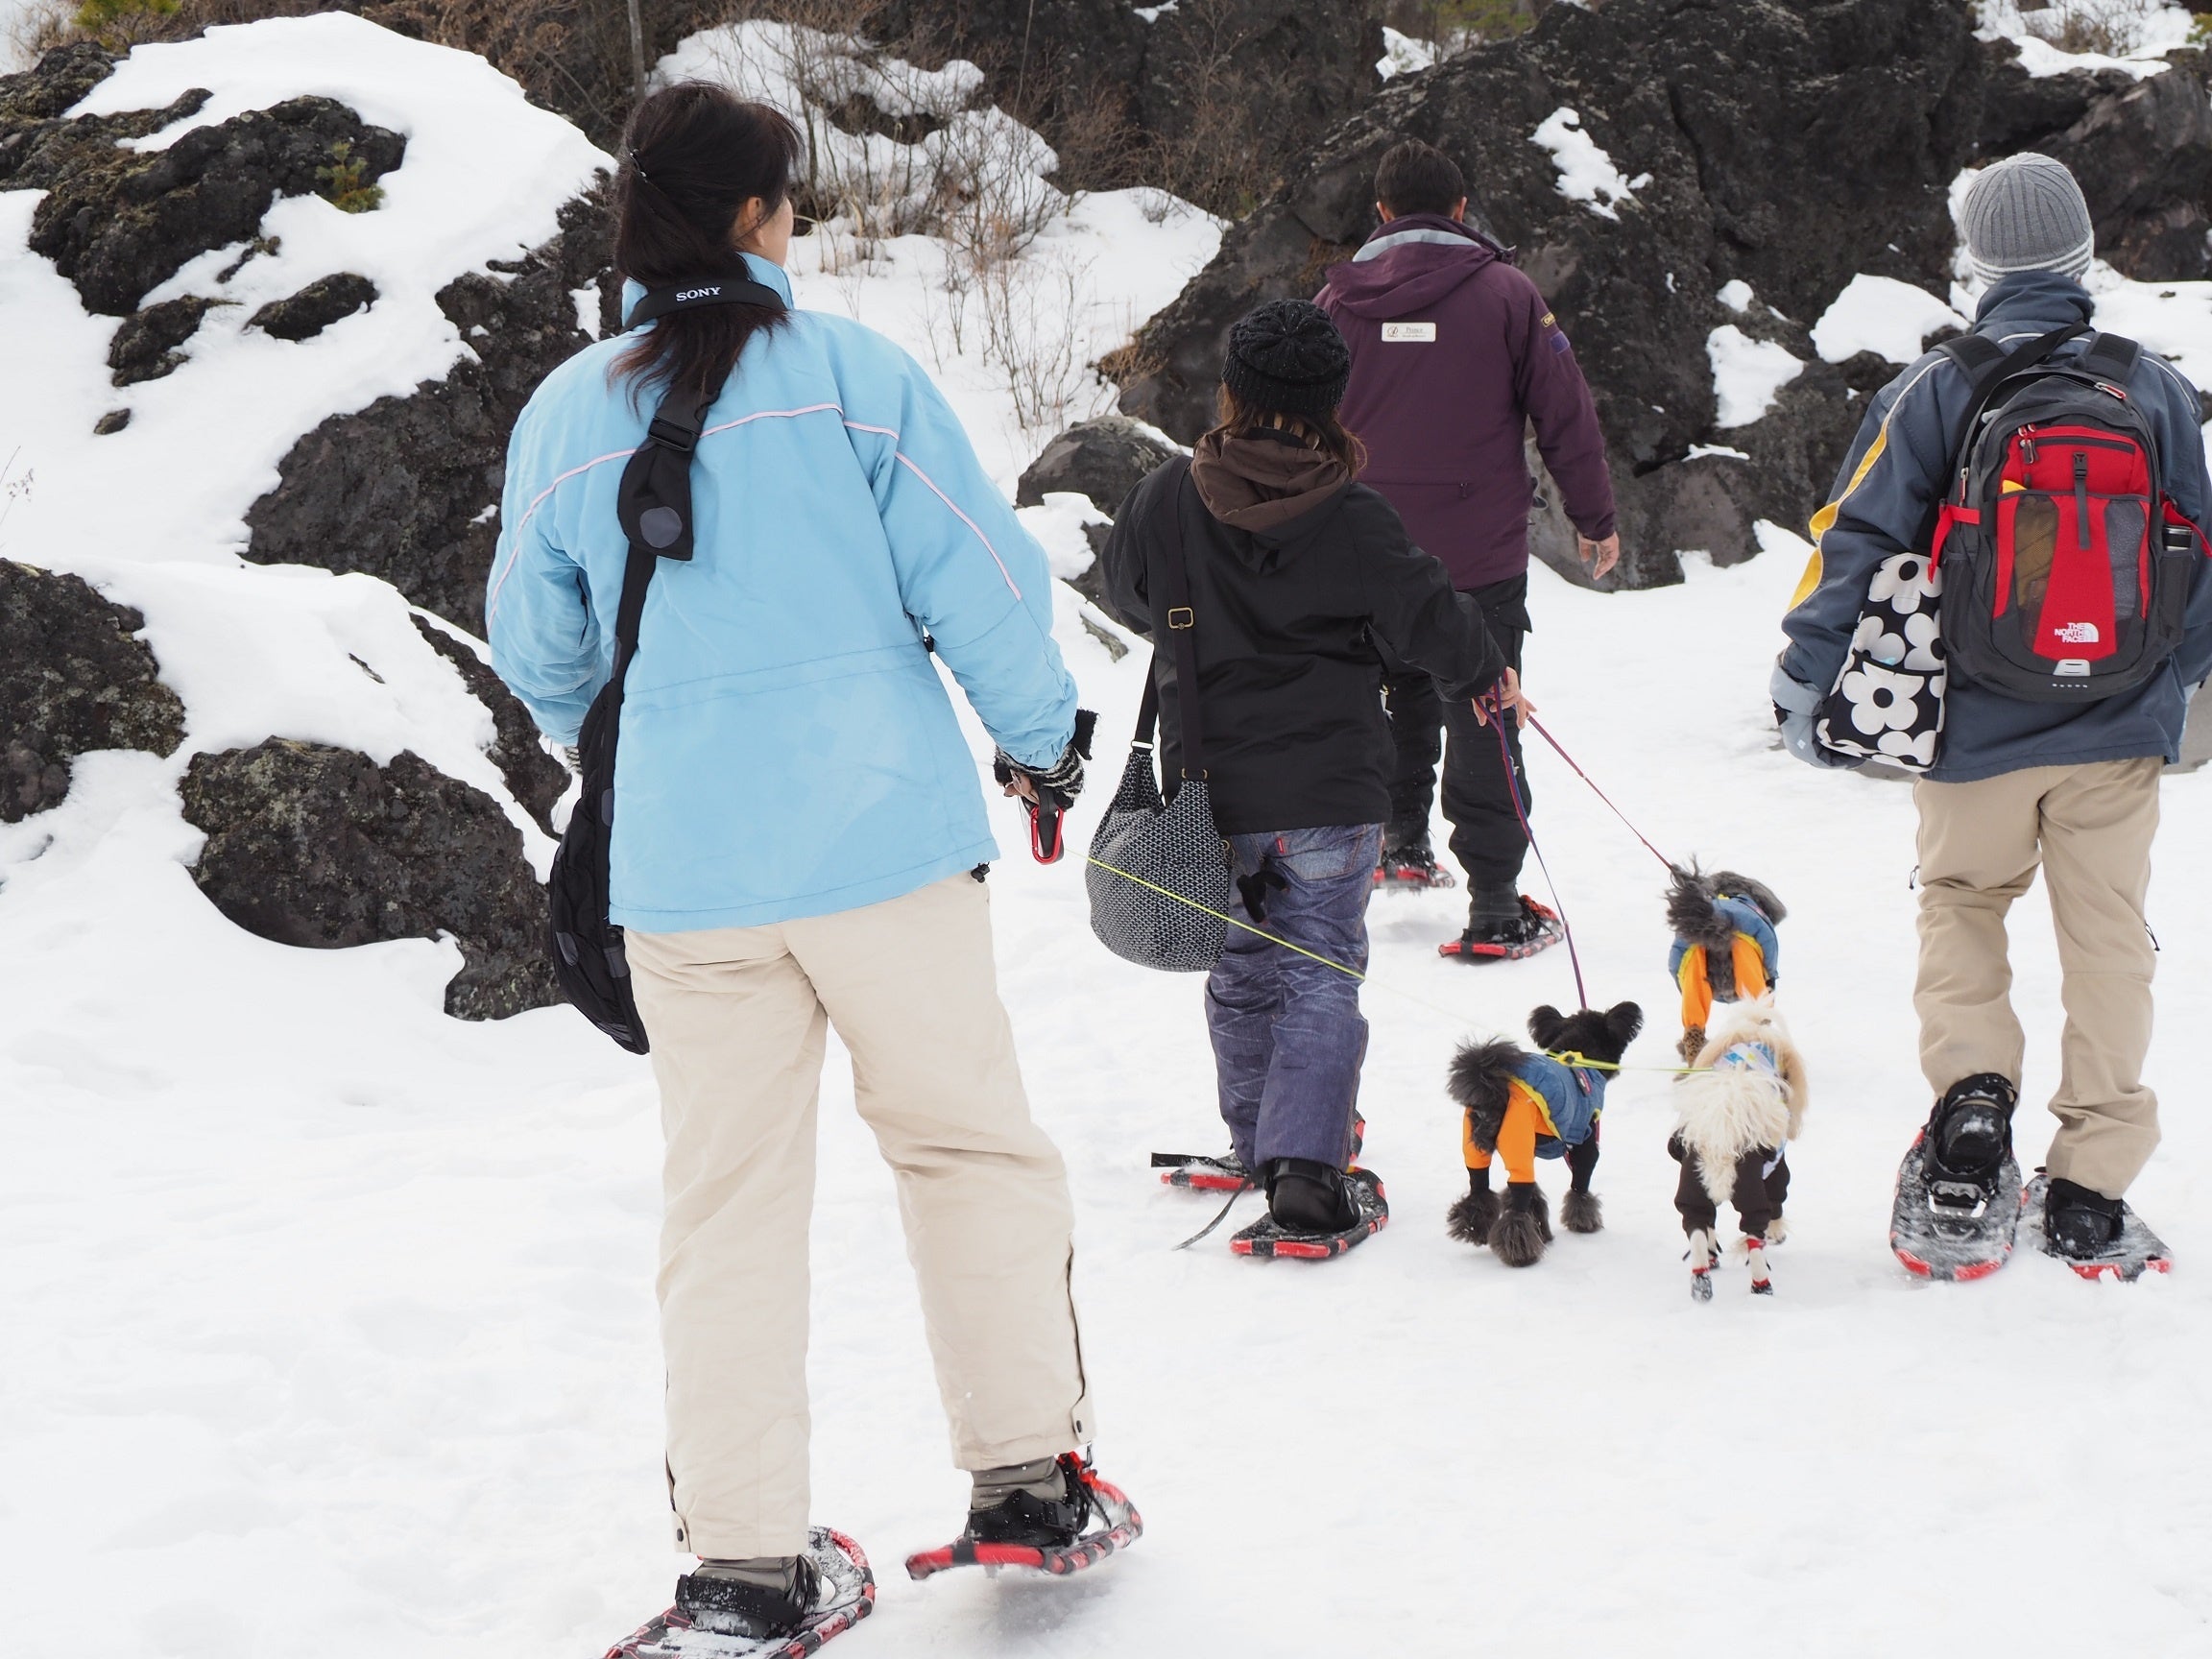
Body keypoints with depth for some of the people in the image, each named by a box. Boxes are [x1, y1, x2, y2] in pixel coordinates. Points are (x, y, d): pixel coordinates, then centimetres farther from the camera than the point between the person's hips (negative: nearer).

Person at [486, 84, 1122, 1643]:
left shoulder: (565, 416, 4)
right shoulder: (852, 370, -6)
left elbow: (539, 655, 14)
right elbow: (980, 578, -6)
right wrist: (1044, 736, 11)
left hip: (685, 866, 3)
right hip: (886, 837, -2)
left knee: (731, 1203, 8)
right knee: (968, 1141, 13)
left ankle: (742, 1551, 8)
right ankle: (1027, 1467, 15)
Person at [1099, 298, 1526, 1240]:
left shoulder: (1169, 498, -4)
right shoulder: (1351, 517, -12)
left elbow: (1123, 592, 13)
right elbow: (1430, 617, -5)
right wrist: (1487, 676, 16)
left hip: (1208, 787, 3)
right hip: (1328, 792, -3)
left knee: (1242, 970, 19)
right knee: (1322, 974, 2)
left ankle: (1258, 1141, 29)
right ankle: (1305, 1161, -11)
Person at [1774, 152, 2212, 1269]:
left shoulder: (1934, 390, -7)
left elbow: (1857, 540, -8)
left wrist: (1805, 682, 0)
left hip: (1979, 727, -1)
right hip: (2119, 729, 1)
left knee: (1963, 897, 20)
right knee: (2107, 935, 8)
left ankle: (1970, 1084, -1)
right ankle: (2092, 1183, 9)